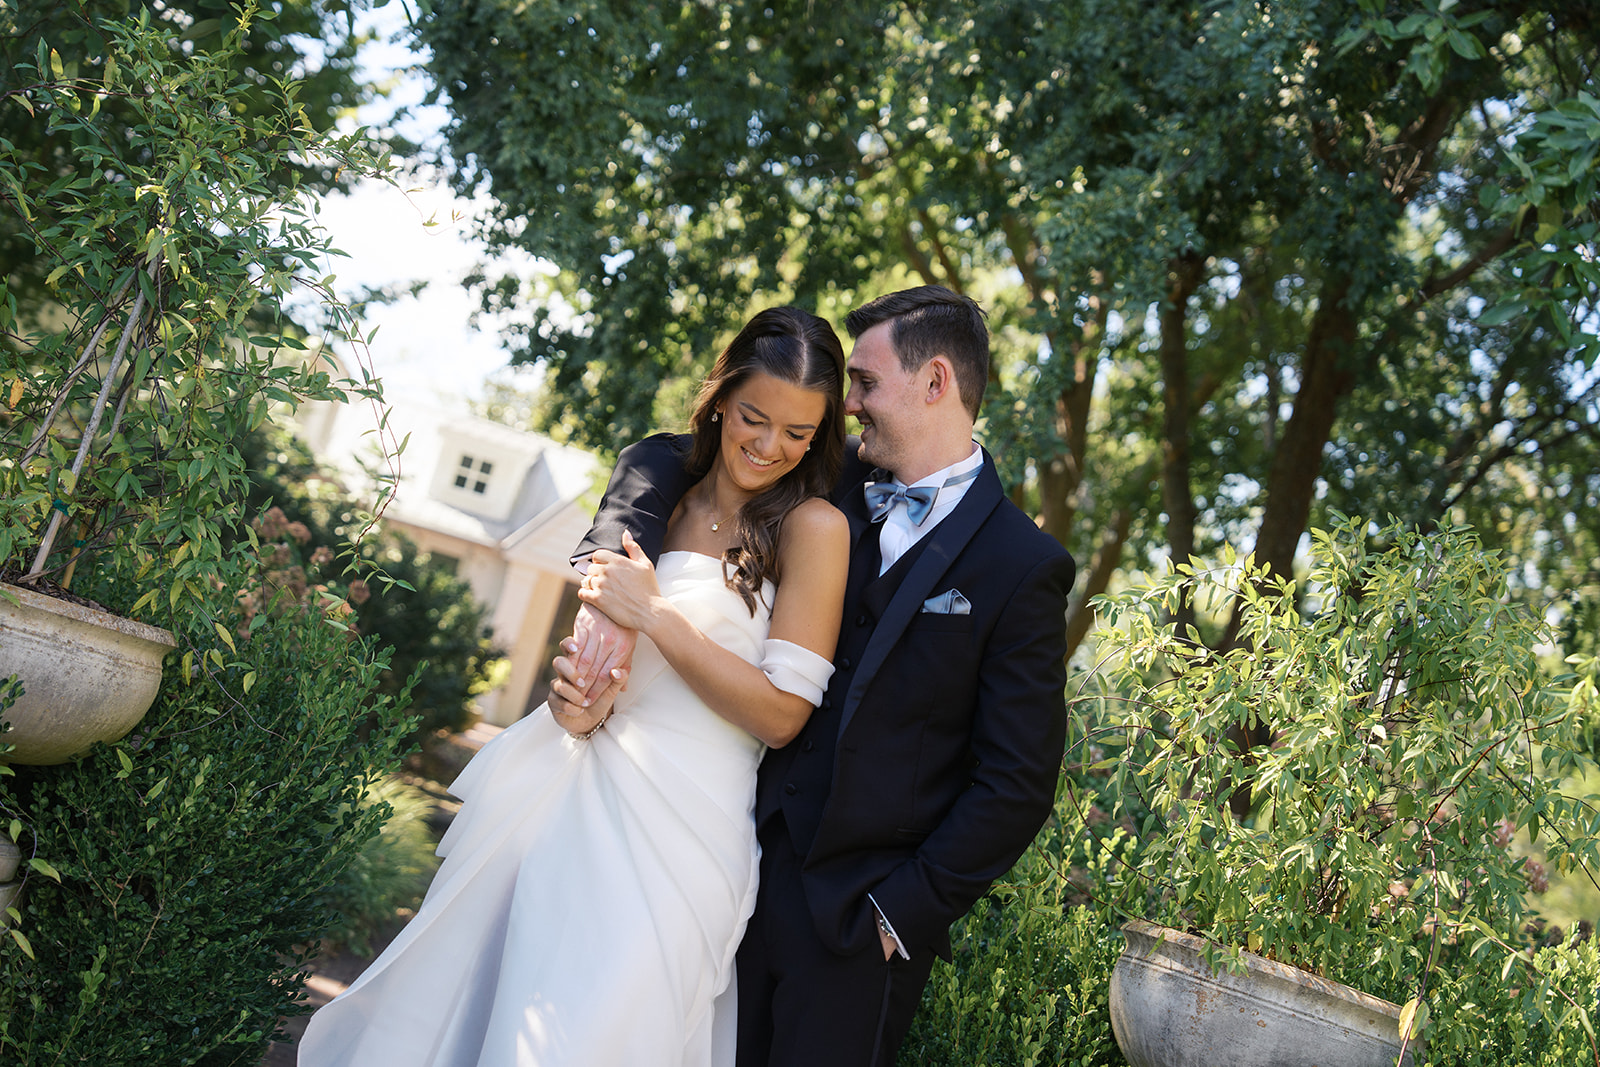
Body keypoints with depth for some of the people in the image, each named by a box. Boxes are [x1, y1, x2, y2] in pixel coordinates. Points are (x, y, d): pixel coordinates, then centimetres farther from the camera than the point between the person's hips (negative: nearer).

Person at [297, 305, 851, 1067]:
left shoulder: (813, 526, -9)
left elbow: (780, 715, -13)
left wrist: (653, 614, -16)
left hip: (675, 824, -6)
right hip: (577, 779, 6)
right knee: (451, 1002, 13)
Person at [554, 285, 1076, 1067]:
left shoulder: (1023, 566, -10)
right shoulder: (832, 485, 4)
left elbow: (1017, 783, -10)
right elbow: (664, 464, 4)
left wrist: (905, 912, -12)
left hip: (857, 913, -4)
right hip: (750, 861, 4)